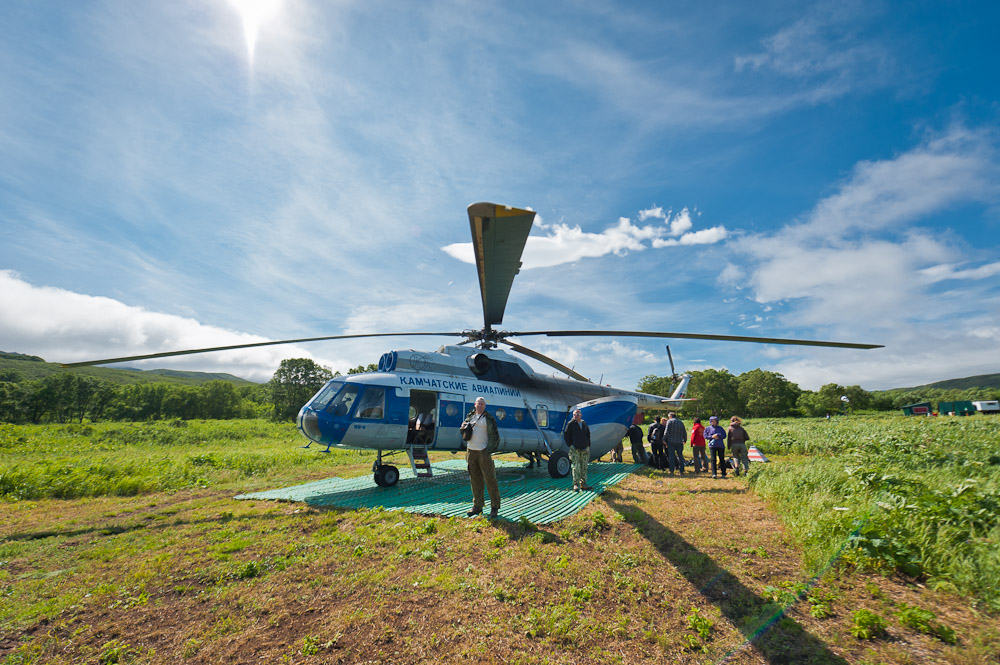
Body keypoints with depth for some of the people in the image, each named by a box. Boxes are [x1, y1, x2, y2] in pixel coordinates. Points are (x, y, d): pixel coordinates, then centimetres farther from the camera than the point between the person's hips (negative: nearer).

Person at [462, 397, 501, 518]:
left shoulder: (489, 419, -2)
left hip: (483, 452, -5)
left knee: (490, 479, -5)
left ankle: (494, 507, 5)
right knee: (475, 480, 10)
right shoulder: (470, 416, 12)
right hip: (471, 451, 5)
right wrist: (466, 426, 0)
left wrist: (489, 450, -15)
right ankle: (477, 506, 20)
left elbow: (495, 436, -5)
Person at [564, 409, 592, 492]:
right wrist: (570, 445, -8)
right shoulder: (571, 424, -5)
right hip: (575, 450, -5)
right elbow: (566, 435, -3)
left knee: (584, 467, 8)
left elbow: (588, 435, 19)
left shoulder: (584, 423, 10)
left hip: (585, 449, 5)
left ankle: (583, 484, 17)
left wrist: (588, 445, 11)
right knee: (576, 467, -7)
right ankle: (575, 485, 0)